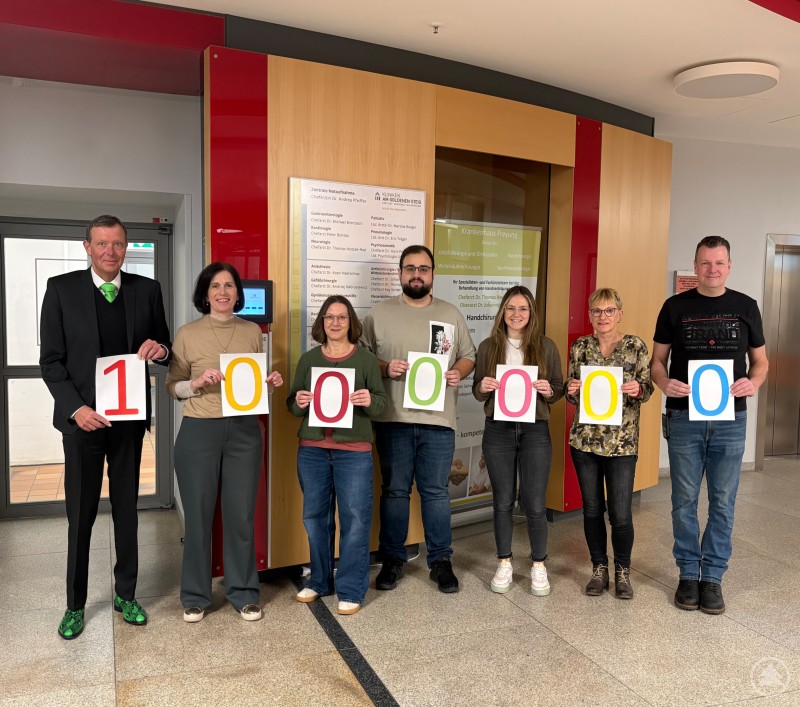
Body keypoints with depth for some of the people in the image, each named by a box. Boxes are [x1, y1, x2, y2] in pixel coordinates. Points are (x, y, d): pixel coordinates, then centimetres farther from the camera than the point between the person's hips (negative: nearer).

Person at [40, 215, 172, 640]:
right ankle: (75, 605, 24)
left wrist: (160, 350, -15)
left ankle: (125, 595, 28)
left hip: (130, 417, 2)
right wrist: (75, 408, -15)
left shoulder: (147, 289, 2)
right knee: (80, 514, 7)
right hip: (82, 417, -2)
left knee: (127, 510, 13)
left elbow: (164, 348, 9)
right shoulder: (61, 288, -3)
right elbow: (51, 360, -4)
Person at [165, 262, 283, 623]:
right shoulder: (187, 333, -1)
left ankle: (244, 592, 24)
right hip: (199, 431, -2)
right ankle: (195, 595, 24)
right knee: (198, 515, 7)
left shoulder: (253, 331, 7)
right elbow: (172, 387, 2)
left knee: (241, 514, 8)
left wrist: (270, 384, -5)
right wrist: (197, 383, -16)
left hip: (244, 431, 2)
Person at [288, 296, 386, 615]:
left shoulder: (366, 359, 2)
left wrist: (369, 401, -20)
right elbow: (293, 405, 10)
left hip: (354, 451, -2)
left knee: (355, 518, -1)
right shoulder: (308, 359, 8)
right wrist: (299, 402, -13)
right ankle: (319, 581, 28)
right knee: (315, 516, 11)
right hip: (312, 449, 3)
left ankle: (351, 590, 11)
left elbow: (381, 402, 1)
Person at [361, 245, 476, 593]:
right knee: (394, 492, 9)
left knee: (436, 492, 8)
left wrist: (458, 373, -8)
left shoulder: (451, 314, 9)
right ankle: (392, 559, 23)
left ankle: (440, 561, 21)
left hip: (438, 420, 1)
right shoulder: (380, 313, 4)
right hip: (392, 419, -1)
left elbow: (468, 356, 12)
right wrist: (384, 368, -15)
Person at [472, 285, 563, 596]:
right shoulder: (488, 346, 5)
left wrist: (548, 391, -15)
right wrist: (483, 387, -12)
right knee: (503, 500, 9)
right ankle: (504, 564, 24)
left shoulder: (546, 346, 3)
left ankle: (538, 566, 19)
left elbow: (559, 389, 6)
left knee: (534, 503, 1)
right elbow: (477, 392, 9)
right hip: (498, 430, 1)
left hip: (534, 430, -1)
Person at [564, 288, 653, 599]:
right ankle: (599, 568, 28)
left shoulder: (635, 346, -2)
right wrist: (572, 390, -13)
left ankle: (622, 571, 22)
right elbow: (571, 393, 9)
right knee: (592, 508, 10)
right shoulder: (580, 346, 4)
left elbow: (647, 390, 1)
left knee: (621, 514, -2)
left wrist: (638, 389, -21)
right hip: (584, 439, 2)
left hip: (622, 441, -2)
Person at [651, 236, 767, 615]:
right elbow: (657, 360, 5)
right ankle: (688, 573, 22)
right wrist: (664, 383, -16)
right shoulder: (676, 307, 2)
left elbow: (760, 360, 11)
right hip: (684, 418, -1)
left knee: (723, 501, 7)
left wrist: (753, 383, -10)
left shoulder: (745, 307, 5)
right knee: (684, 500, 7)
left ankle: (713, 576, 21)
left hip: (730, 419, 1)